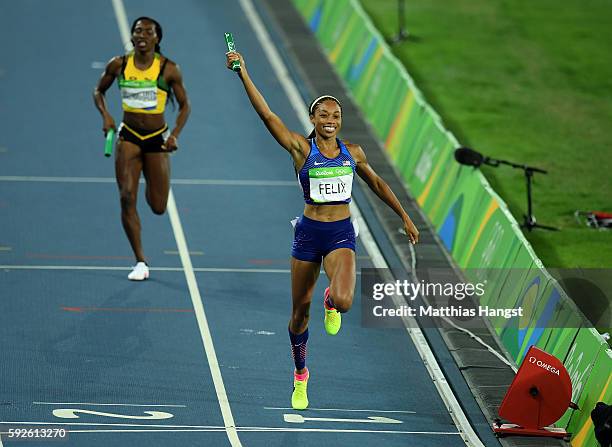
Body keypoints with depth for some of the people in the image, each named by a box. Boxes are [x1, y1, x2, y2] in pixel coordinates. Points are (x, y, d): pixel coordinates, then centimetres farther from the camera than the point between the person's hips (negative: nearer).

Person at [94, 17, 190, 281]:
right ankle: (140, 262, -5)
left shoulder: (168, 69, -8)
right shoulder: (119, 65, -3)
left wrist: (175, 135, -12)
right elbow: (99, 91, 12)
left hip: (157, 139, 0)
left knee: (158, 207, 2)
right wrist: (105, 115, -6)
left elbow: (184, 105, 1)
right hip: (128, 136, 0)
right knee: (127, 198, -14)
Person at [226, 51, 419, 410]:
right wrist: (243, 74, -20)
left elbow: (377, 184, 20)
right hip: (309, 232, -1)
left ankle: (331, 303, 18)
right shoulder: (301, 148, -5)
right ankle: (301, 376, 31)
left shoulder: (353, 152, 4)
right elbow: (266, 114, -13)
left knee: (344, 300, -24)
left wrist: (405, 217, 23)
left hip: (341, 234, 1)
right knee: (301, 309, 8)